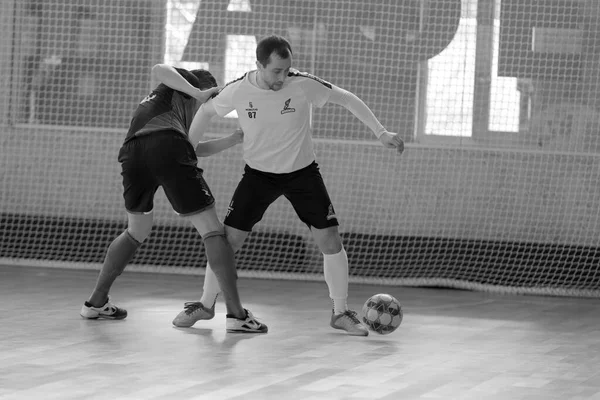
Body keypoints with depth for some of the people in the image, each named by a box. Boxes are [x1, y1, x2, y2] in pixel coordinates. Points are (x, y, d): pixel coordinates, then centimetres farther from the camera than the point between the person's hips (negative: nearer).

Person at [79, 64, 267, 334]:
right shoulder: (183, 80, 26)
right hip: (167, 146, -7)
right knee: (211, 229, -2)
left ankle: (96, 302, 33)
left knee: (137, 231, 30)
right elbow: (158, 70, 3)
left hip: (132, 151, 7)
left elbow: (195, 148, 38)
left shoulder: (152, 102, 42)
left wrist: (234, 139, 39)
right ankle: (236, 314, -9)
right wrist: (197, 93, 3)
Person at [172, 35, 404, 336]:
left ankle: (341, 313, 7)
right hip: (258, 173, 1)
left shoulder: (303, 85, -22)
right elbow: (207, 111, 3)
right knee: (228, 239, -5)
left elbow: (347, 99, -10)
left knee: (330, 240, -9)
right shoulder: (238, 90, -18)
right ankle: (206, 305, 17)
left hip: (302, 172, -1)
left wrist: (381, 133, -12)